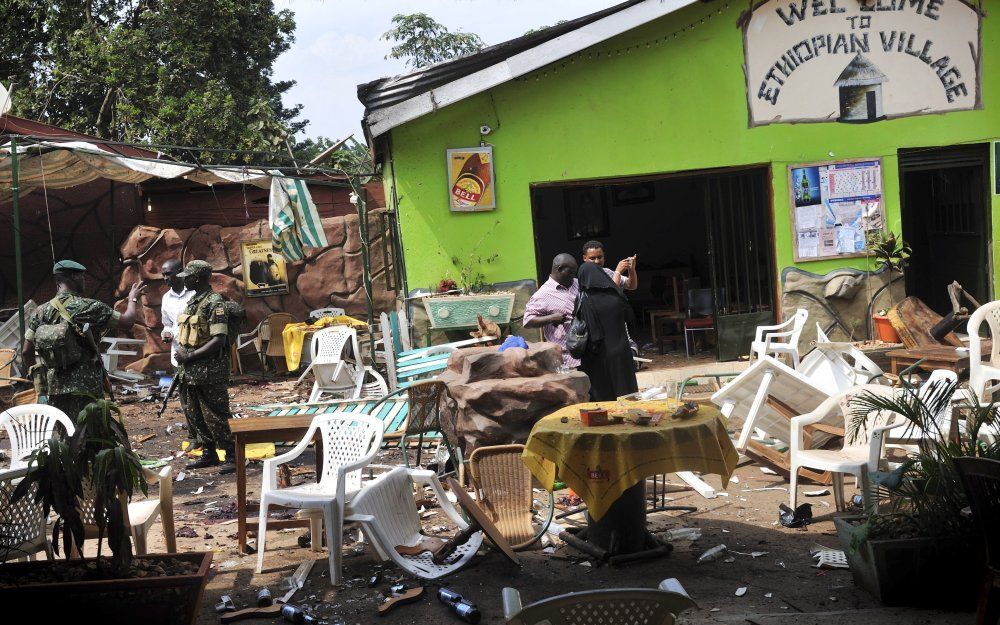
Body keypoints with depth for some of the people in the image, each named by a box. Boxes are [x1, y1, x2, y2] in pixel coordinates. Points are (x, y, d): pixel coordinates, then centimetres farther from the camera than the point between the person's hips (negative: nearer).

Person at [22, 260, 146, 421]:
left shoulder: (41, 313, 5)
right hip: (86, 388, -5)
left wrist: (36, 377, 18)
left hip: (54, 389, 5)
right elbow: (127, 322, -2)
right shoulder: (89, 307, -9)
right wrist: (132, 299, 17)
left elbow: (26, 352, 3)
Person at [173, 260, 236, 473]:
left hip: (209, 371, -9)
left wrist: (190, 356, -19)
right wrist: (181, 350, 4)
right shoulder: (192, 301, 13)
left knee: (215, 415, -6)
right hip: (190, 371, 9)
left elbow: (219, 340, -21)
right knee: (194, 415, 14)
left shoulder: (215, 303, -15)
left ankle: (233, 456, 3)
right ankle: (208, 454, 26)